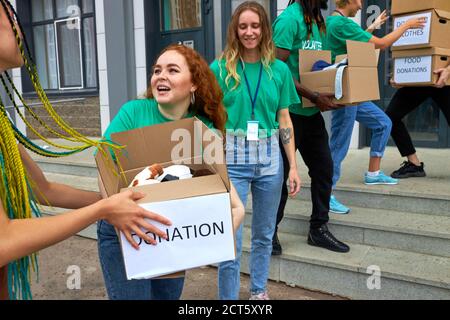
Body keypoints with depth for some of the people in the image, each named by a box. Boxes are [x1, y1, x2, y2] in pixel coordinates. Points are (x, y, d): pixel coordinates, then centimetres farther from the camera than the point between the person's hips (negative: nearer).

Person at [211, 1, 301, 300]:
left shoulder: (279, 69, 5)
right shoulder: (220, 68, -1)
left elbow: (284, 120, 7)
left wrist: (293, 166, 4)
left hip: (270, 158, 3)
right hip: (232, 157, -2)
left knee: (264, 233, 15)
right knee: (231, 238, -1)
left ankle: (259, 292, 34)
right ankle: (229, 298, 17)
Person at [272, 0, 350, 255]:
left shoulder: (318, 21, 13)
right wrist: (315, 97, -21)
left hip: (312, 113, 8)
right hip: (289, 111, -8)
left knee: (324, 168, 11)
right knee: (279, 174, 3)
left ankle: (319, 229, 26)